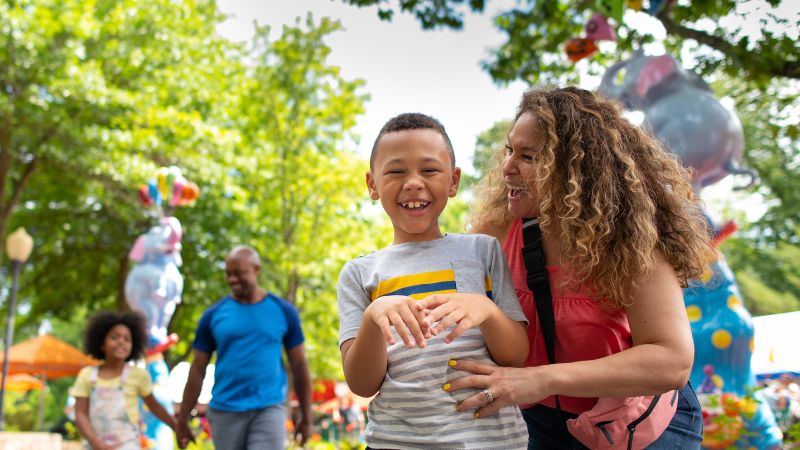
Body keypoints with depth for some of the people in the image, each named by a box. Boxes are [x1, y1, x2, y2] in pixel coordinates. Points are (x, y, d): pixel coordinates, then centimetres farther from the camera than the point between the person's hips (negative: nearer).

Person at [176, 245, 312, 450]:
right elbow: (197, 370, 6)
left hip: (269, 409, -1)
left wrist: (306, 417, 6)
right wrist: (182, 420, 5)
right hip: (225, 411, 2)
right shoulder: (213, 315, 3)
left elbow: (299, 366, 6)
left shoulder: (283, 311, 2)